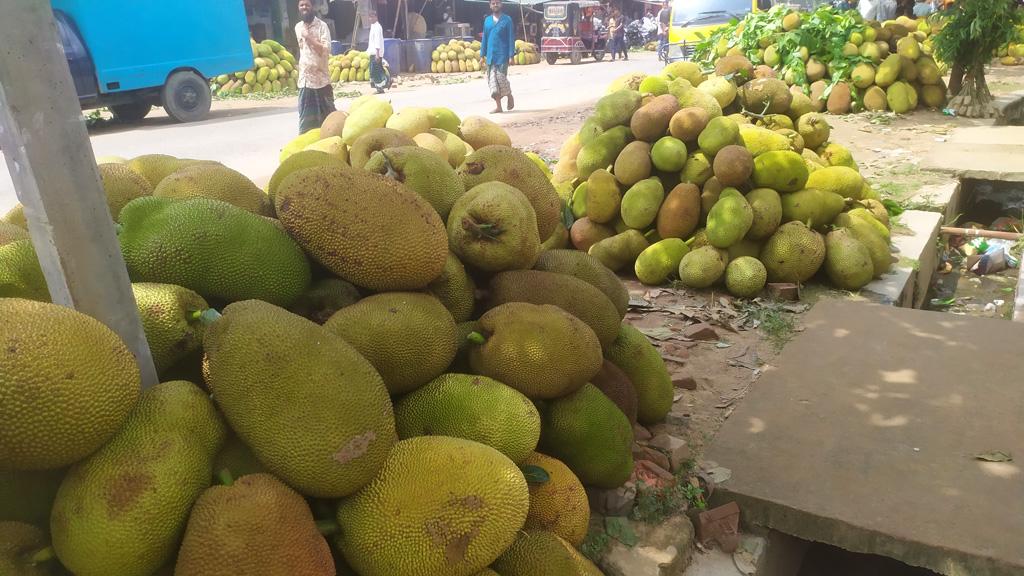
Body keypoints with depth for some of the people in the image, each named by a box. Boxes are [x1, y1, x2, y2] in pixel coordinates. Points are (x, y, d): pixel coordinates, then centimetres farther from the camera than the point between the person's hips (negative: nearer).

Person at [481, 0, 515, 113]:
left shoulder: (507, 19, -2)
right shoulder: (487, 20, 11)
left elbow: (511, 38, -4)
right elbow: (484, 38, 14)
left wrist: (511, 55, -11)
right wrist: (482, 55, 8)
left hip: (502, 55, -4)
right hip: (490, 56, 4)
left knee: (501, 78, -8)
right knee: (492, 80, 1)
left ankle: (510, 96, 20)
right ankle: (498, 106, 6)